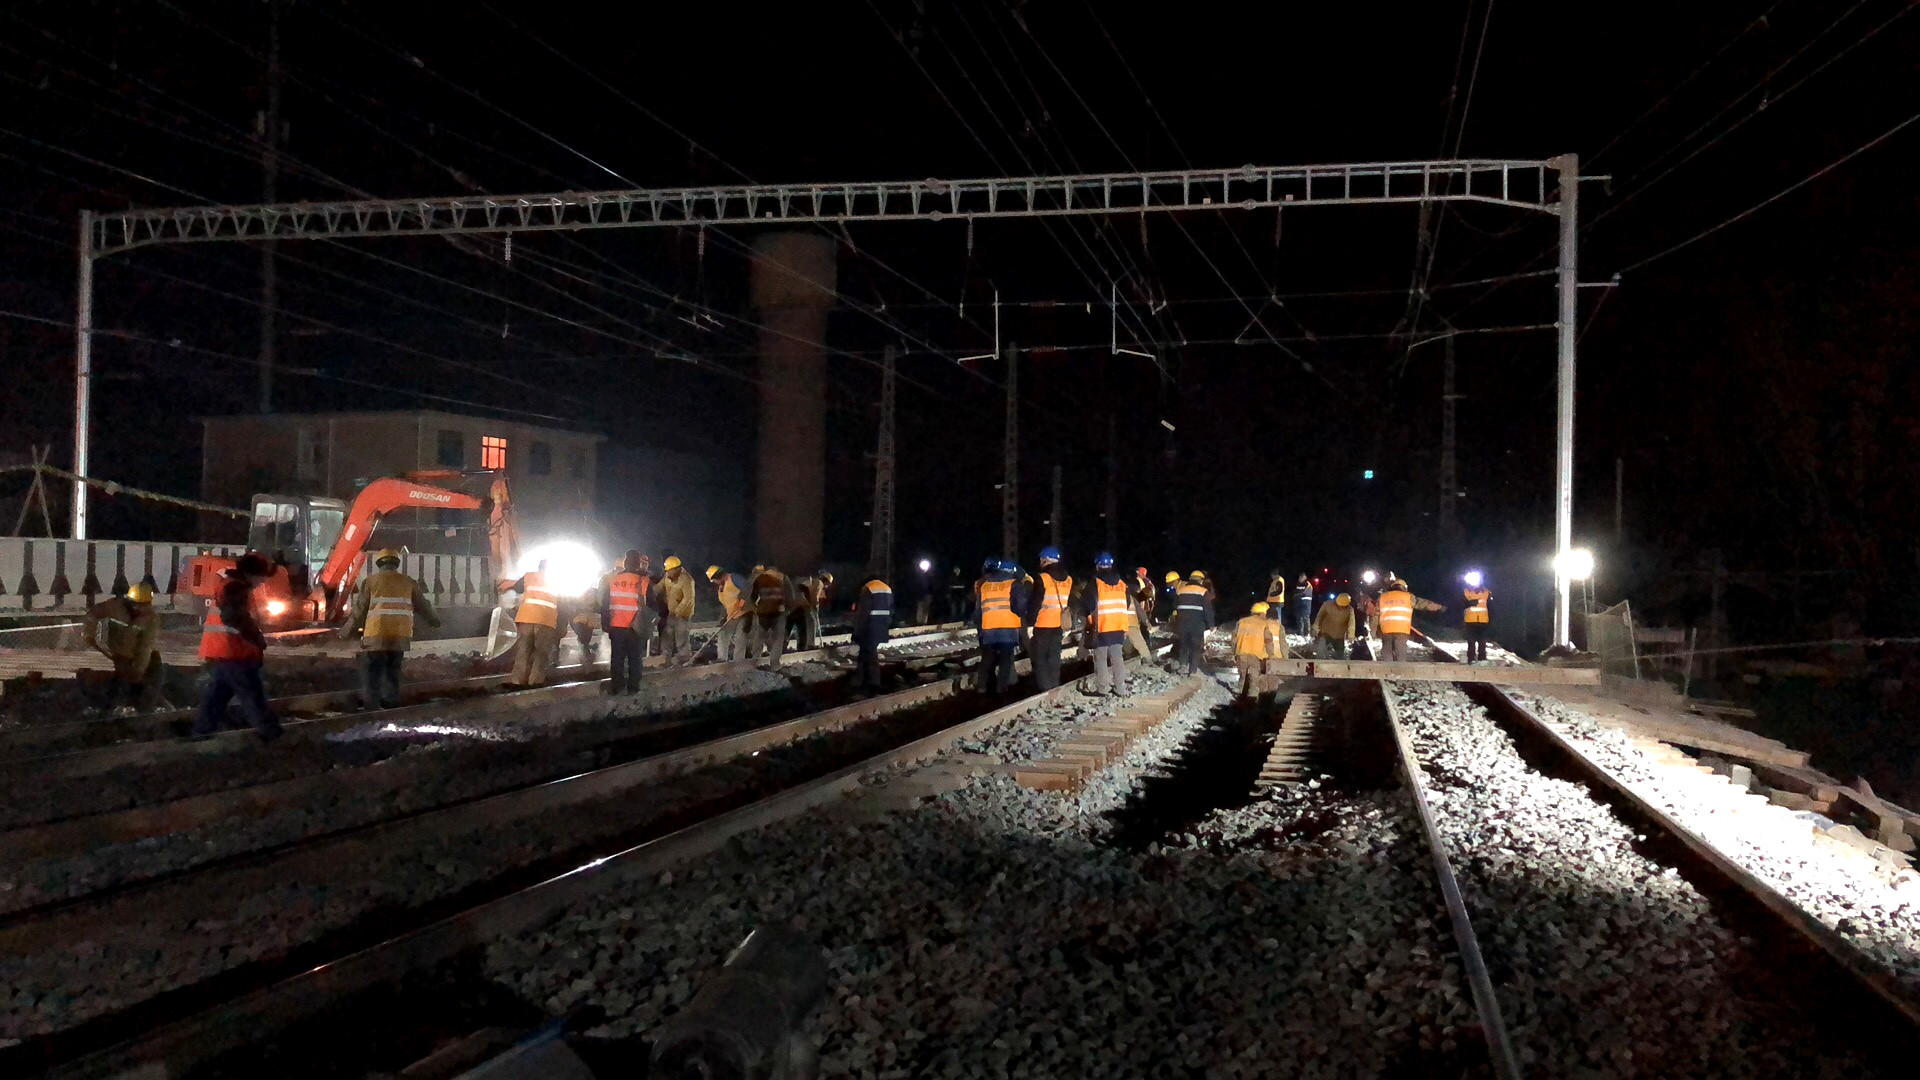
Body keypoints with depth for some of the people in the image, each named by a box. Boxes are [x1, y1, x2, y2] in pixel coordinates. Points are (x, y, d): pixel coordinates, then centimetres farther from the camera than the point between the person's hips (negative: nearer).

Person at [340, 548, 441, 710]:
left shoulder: (370, 581, 3)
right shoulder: (408, 582, 11)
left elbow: (359, 610, 2)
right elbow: (422, 606, 20)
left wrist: (347, 632, 14)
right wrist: (434, 620, 38)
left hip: (375, 637, -3)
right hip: (400, 638, 3)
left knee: (371, 678, 2)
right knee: (392, 678, 14)